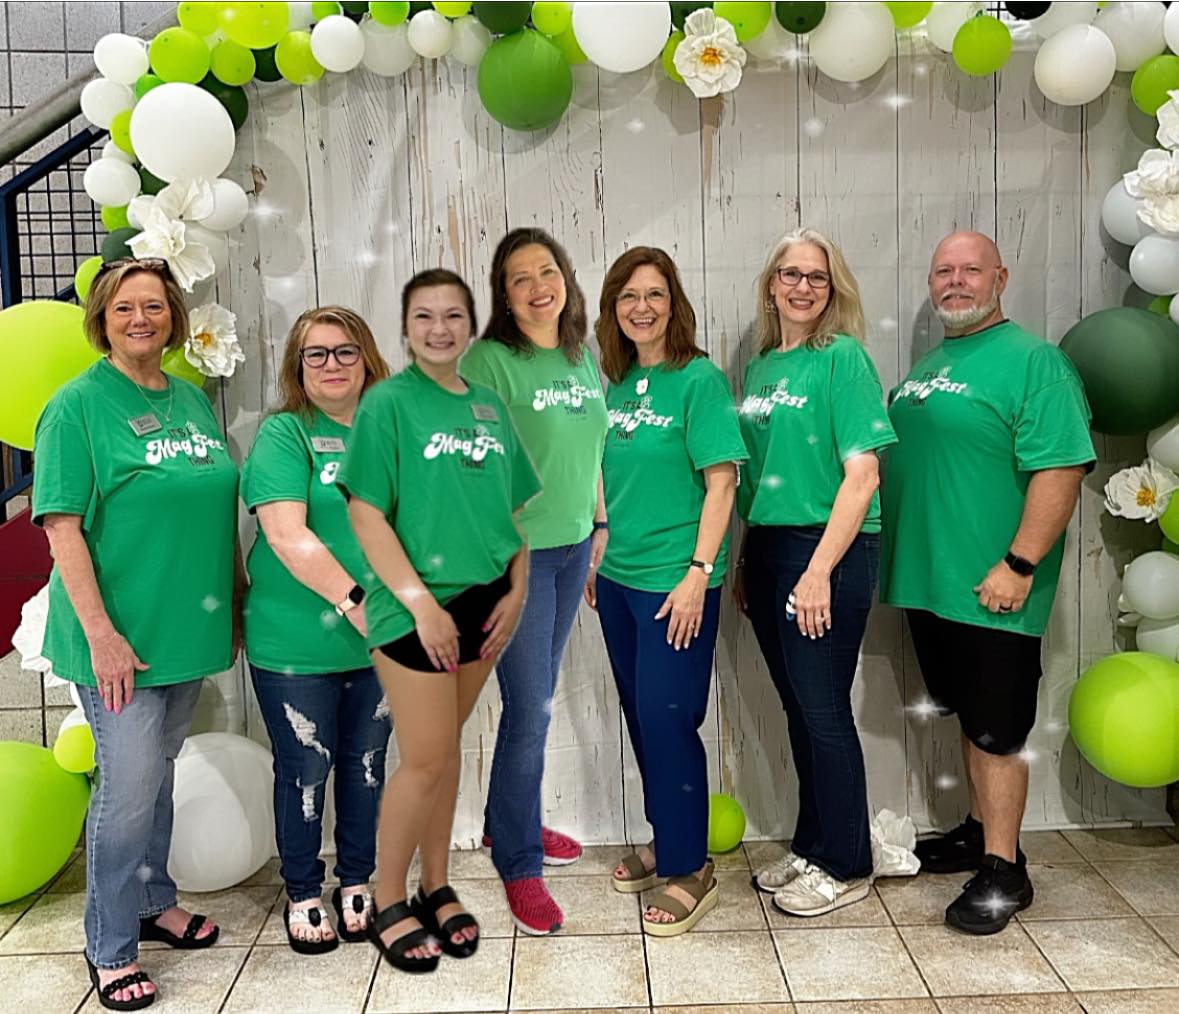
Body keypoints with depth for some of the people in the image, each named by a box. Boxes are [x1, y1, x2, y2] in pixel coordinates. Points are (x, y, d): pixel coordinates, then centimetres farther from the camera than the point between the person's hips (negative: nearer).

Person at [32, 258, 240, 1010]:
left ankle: (154, 903, 37)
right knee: (130, 785, 1)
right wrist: (100, 632, -20)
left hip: (189, 630, 6)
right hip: (121, 638, -6)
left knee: (158, 773, 19)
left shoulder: (194, 401, 9)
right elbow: (62, 525, -15)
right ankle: (110, 948, 19)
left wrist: (237, 598, 13)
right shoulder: (77, 405, -9)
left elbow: (220, 510, 15)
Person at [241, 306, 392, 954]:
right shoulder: (284, 434, -8)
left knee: (367, 761, 15)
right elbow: (287, 537, -19)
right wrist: (354, 601, -23)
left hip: (381, 638, 4)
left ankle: (357, 883, 34)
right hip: (296, 642, -4)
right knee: (306, 767, 9)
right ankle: (302, 894, 29)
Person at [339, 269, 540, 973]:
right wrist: (420, 602, -17)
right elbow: (366, 516, -12)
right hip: (415, 604, -5)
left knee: (447, 748, 16)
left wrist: (517, 592, 1)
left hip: (483, 601, 5)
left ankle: (437, 888, 31)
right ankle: (389, 905, 20)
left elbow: (512, 508, 12)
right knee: (425, 760, 0)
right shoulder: (389, 402, -8)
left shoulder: (490, 406, 8)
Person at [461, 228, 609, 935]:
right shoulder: (488, 360, -13)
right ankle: (520, 865, 14)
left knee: (538, 698, 17)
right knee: (531, 706, -3)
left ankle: (511, 823, 37)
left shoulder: (583, 358, 9)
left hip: (572, 546, 7)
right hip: (515, 551, -7)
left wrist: (600, 525, 17)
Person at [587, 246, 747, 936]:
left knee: (668, 720, -3)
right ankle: (667, 844, 32)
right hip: (619, 577, 7)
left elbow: (720, 484, -14)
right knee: (641, 717, 15)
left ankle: (690, 869, 13)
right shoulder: (619, 384, 9)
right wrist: (596, 555, 15)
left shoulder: (700, 380, -11)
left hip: (675, 582, -7)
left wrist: (698, 575, -18)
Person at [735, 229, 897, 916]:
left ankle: (845, 866, 18)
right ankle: (811, 847, 30)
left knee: (824, 710, 1)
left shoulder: (843, 358, -9)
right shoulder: (760, 367, 12)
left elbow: (863, 474, -15)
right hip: (768, 550, 7)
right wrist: (743, 561, 15)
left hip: (829, 551, -7)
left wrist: (820, 571, -19)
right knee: (799, 707, 15)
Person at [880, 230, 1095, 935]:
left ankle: (1003, 872, 13)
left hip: (992, 592, -8)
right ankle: (980, 832, 34)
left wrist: (1019, 565, -24)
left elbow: (1061, 470, -19)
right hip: (930, 583, 8)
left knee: (996, 731, 1)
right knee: (969, 718, 19)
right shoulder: (926, 368, 15)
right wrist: (898, 559, 16)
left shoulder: (1034, 362, -11)